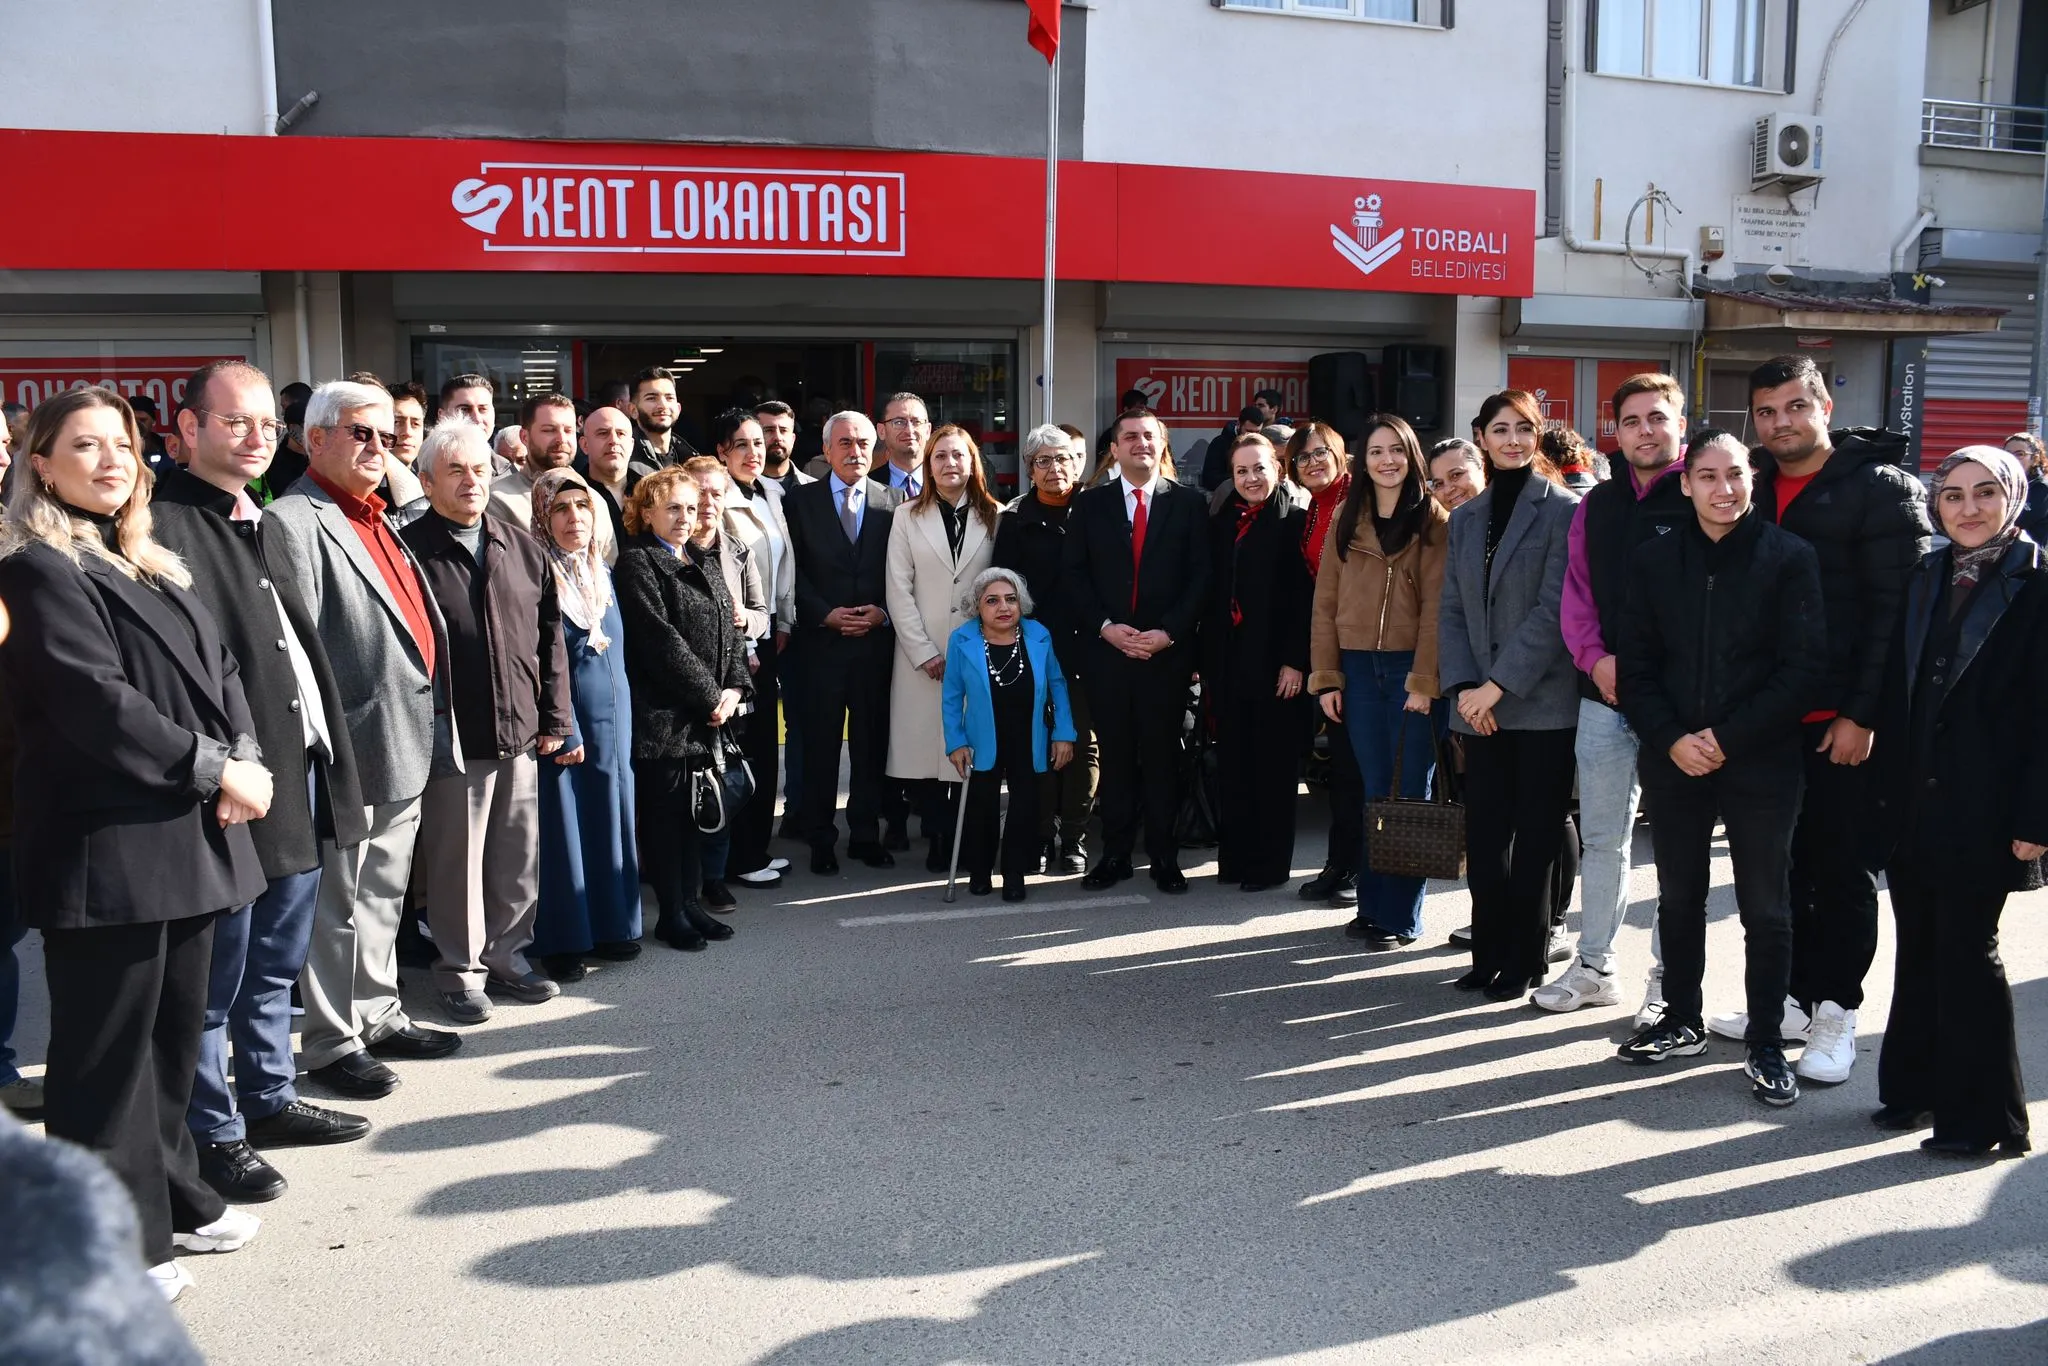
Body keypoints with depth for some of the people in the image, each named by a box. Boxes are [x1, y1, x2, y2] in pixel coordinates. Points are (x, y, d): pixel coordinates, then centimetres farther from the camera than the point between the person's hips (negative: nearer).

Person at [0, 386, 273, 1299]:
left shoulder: (155, 567, 17)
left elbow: (218, 670, 13)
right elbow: (95, 703, -18)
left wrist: (245, 756, -5)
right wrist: (215, 770, -16)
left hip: (190, 834, 8)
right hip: (106, 845, -8)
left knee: (175, 1031, 16)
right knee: (107, 1048, 2)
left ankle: (169, 1196, 31)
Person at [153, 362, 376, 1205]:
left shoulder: (255, 526, 17)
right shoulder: (166, 526, -13)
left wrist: (331, 760, 16)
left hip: (300, 780, 9)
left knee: (276, 967, 20)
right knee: (217, 979, 5)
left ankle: (269, 1100, 34)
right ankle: (214, 1133, 18)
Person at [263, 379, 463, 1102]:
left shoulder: (376, 521, 17)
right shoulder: (294, 521, -12)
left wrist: (430, 725, 17)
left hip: (406, 750, 9)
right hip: (351, 753, -9)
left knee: (383, 895, 19)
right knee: (338, 904, 3)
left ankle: (379, 1017, 31)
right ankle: (330, 1043, 15)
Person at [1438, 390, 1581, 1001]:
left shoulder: (1563, 510, -4)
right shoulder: (1465, 520, 13)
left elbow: (1554, 608, -12)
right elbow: (1452, 610, 9)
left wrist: (1497, 684, -15)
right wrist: (1462, 685, -5)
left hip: (1544, 702, -4)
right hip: (1481, 705, 5)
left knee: (1535, 835, 4)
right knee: (1483, 833, 6)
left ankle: (1525, 960, 16)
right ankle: (1490, 953, 18)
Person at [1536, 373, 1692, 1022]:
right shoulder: (1597, 505, 11)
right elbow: (1576, 594, 11)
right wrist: (1595, 658, -5)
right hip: (1604, 696, 5)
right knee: (1602, 838, 13)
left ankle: (1667, 979, 16)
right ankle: (1594, 966, 24)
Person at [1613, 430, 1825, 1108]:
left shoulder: (1789, 557, -4)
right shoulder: (1654, 558, 5)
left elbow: (1804, 667, -8)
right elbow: (1634, 664, 4)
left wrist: (1728, 738, -13)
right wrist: (1671, 739, -9)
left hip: (1760, 764, -3)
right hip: (1673, 762, 3)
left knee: (1766, 911, 5)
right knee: (1678, 901, 14)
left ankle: (1766, 1044, 18)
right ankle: (1681, 1021, 30)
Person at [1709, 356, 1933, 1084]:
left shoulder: (1881, 488, -5)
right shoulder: (1750, 488, 11)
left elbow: (1899, 611, -10)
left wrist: (1864, 713, -15)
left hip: (1843, 722, -5)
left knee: (1841, 867, 5)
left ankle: (1835, 1010, 17)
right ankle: (1790, 997, 25)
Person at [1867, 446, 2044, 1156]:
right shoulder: (1924, 580, 10)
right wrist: (1885, 790, 6)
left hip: (1982, 811, -5)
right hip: (1912, 805, 5)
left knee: (1967, 952, 1)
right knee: (1918, 949, 13)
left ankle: (1981, 1115, 14)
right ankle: (1916, 1086, 27)